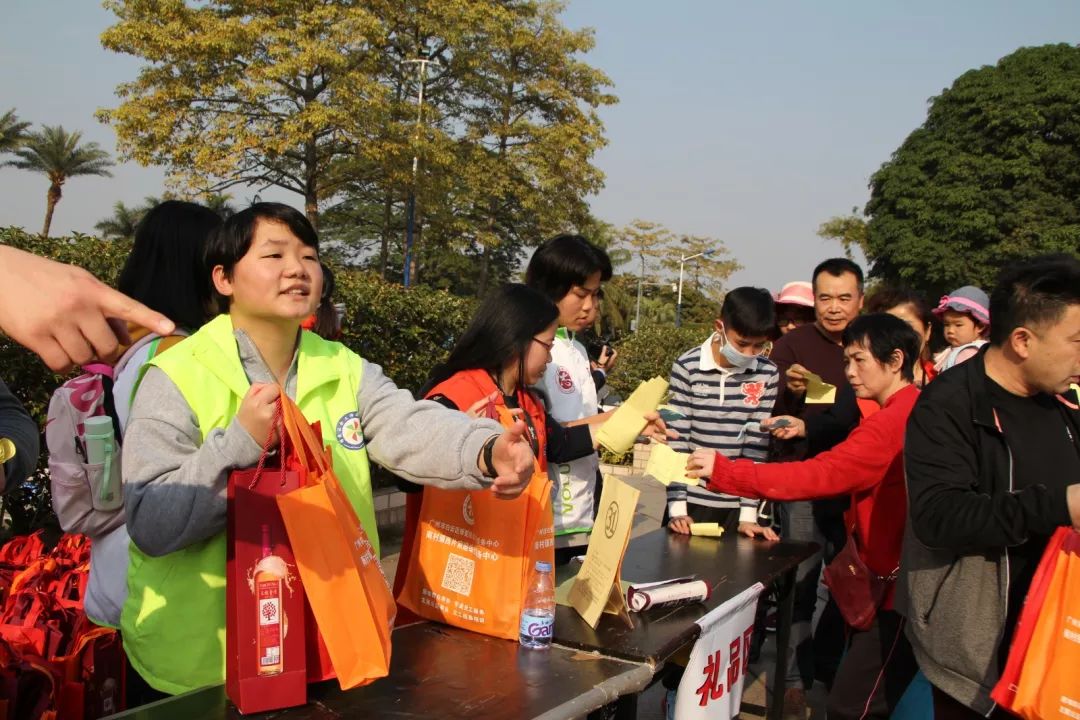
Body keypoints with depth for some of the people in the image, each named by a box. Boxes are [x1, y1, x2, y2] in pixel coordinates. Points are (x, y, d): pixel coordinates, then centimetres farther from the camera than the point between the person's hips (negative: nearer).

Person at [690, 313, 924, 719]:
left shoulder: (894, 421, -20)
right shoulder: (911, 411, 13)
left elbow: (820, 476, -27)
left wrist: (722, 471, -28)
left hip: (898, 588, -10)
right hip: (891, 582, 10)